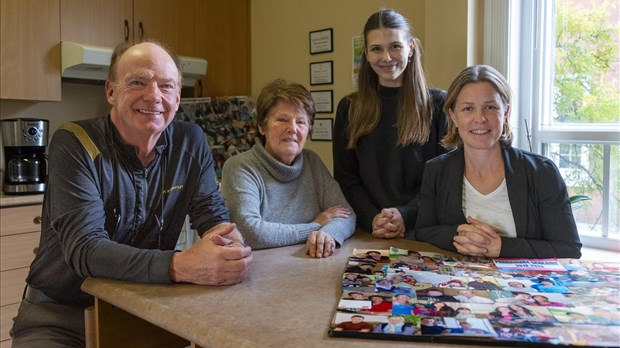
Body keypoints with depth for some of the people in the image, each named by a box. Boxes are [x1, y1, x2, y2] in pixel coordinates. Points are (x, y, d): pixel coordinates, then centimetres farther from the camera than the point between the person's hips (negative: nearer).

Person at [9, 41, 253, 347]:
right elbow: (85, 249, -25)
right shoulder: (73, 144, -15)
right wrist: (180, 265, -40)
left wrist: (229, 245, -28)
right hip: (60, 316, -2)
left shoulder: (191, 142, -3)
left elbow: (213, 216, -3)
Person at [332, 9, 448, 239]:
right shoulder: (349, 108, 10)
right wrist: (372, 218, -9)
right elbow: (344, 177, 6)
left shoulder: (438, 103, 6)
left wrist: (406, 215, -11)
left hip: (422, 229, -1)